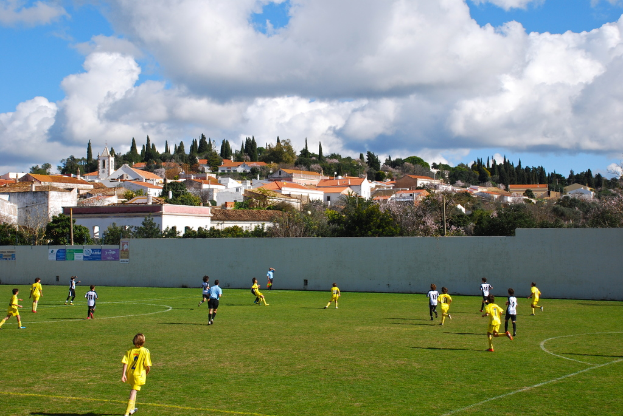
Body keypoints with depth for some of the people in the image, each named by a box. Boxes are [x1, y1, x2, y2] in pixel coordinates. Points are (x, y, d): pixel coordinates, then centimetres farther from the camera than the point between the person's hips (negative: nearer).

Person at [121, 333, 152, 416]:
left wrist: (123, 374, -8)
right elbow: (148, 366, -12)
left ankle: (132, 408, 41)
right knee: (133, 393, -1)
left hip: (130, 374, 4)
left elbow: (125, 363, -8)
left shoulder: (130, 351, -2)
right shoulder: (145, 351, -11)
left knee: (133, 390, 26)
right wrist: (146, 373, 8)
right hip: (139, 375, -4)